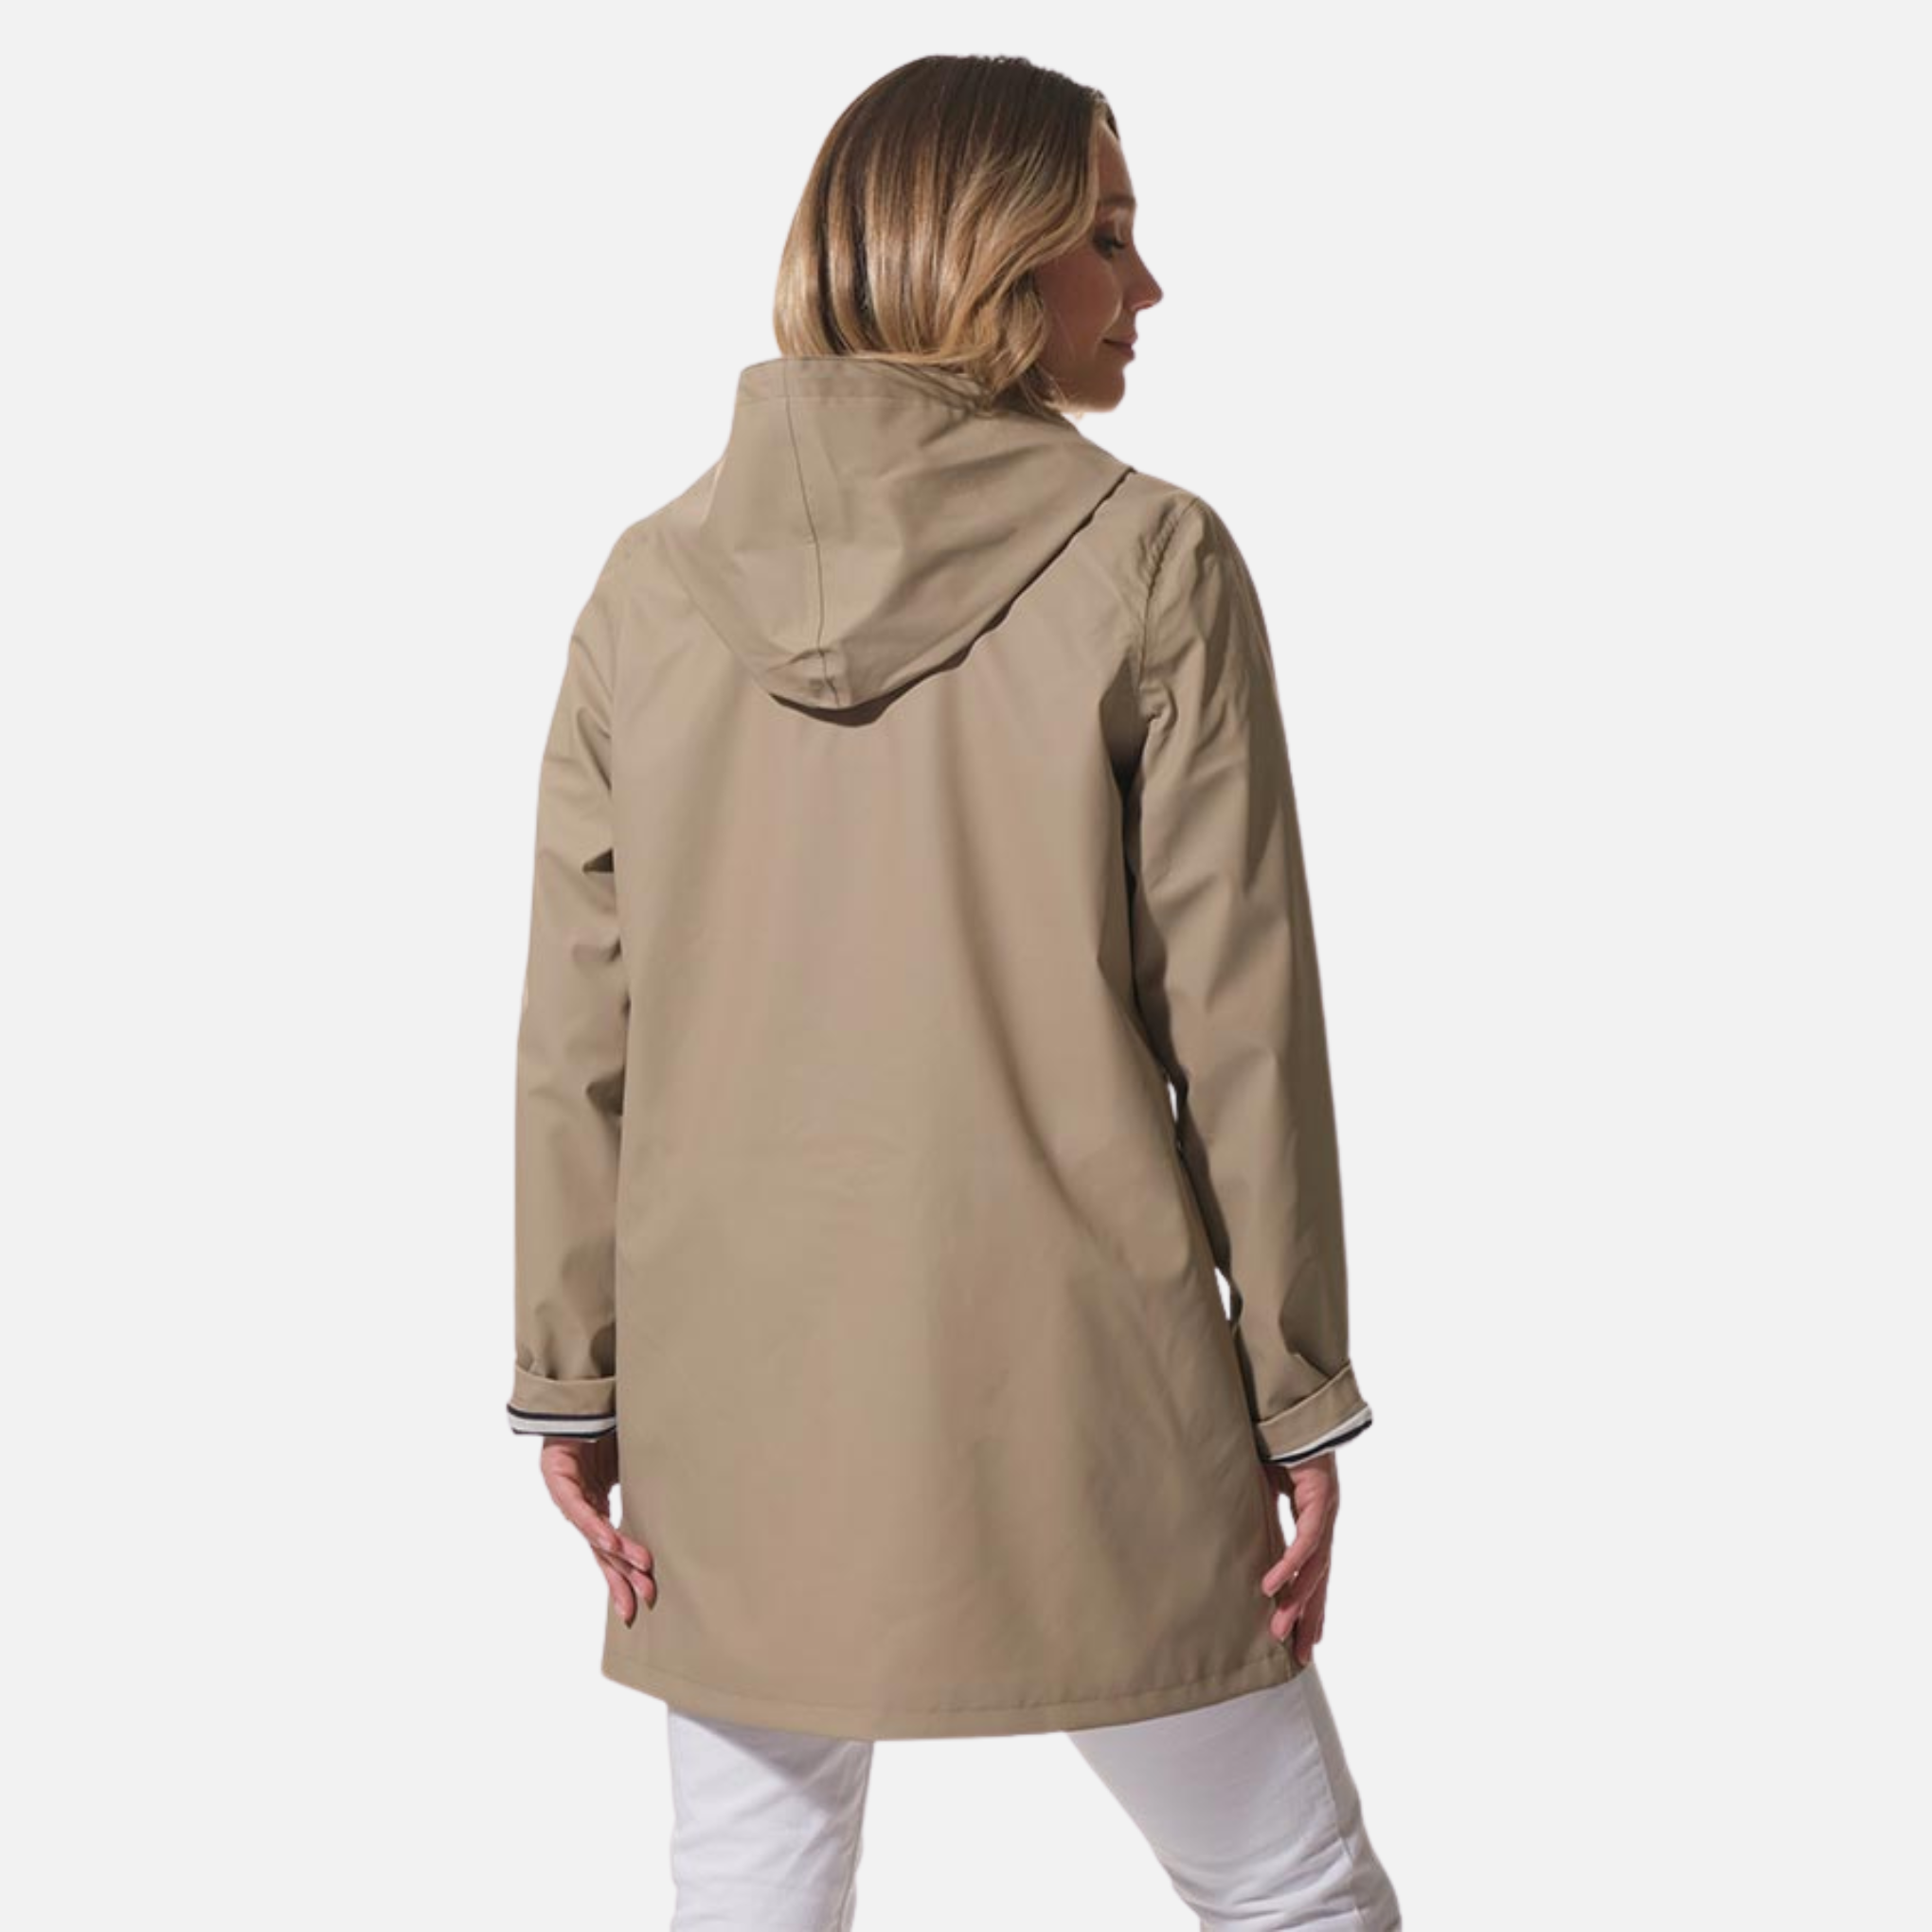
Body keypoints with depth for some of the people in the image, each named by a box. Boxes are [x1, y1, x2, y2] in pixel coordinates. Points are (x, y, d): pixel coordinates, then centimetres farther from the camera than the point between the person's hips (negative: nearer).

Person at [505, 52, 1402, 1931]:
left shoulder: (654, 583, 0)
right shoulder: (1148, 561, -9)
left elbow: (576, 1028, 1)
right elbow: (1238, 1016, -8)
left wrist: (574, 1372, 9)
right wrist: (1299, 1394, 0)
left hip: (738, 1410, 3)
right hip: (1078, 1399, -3)